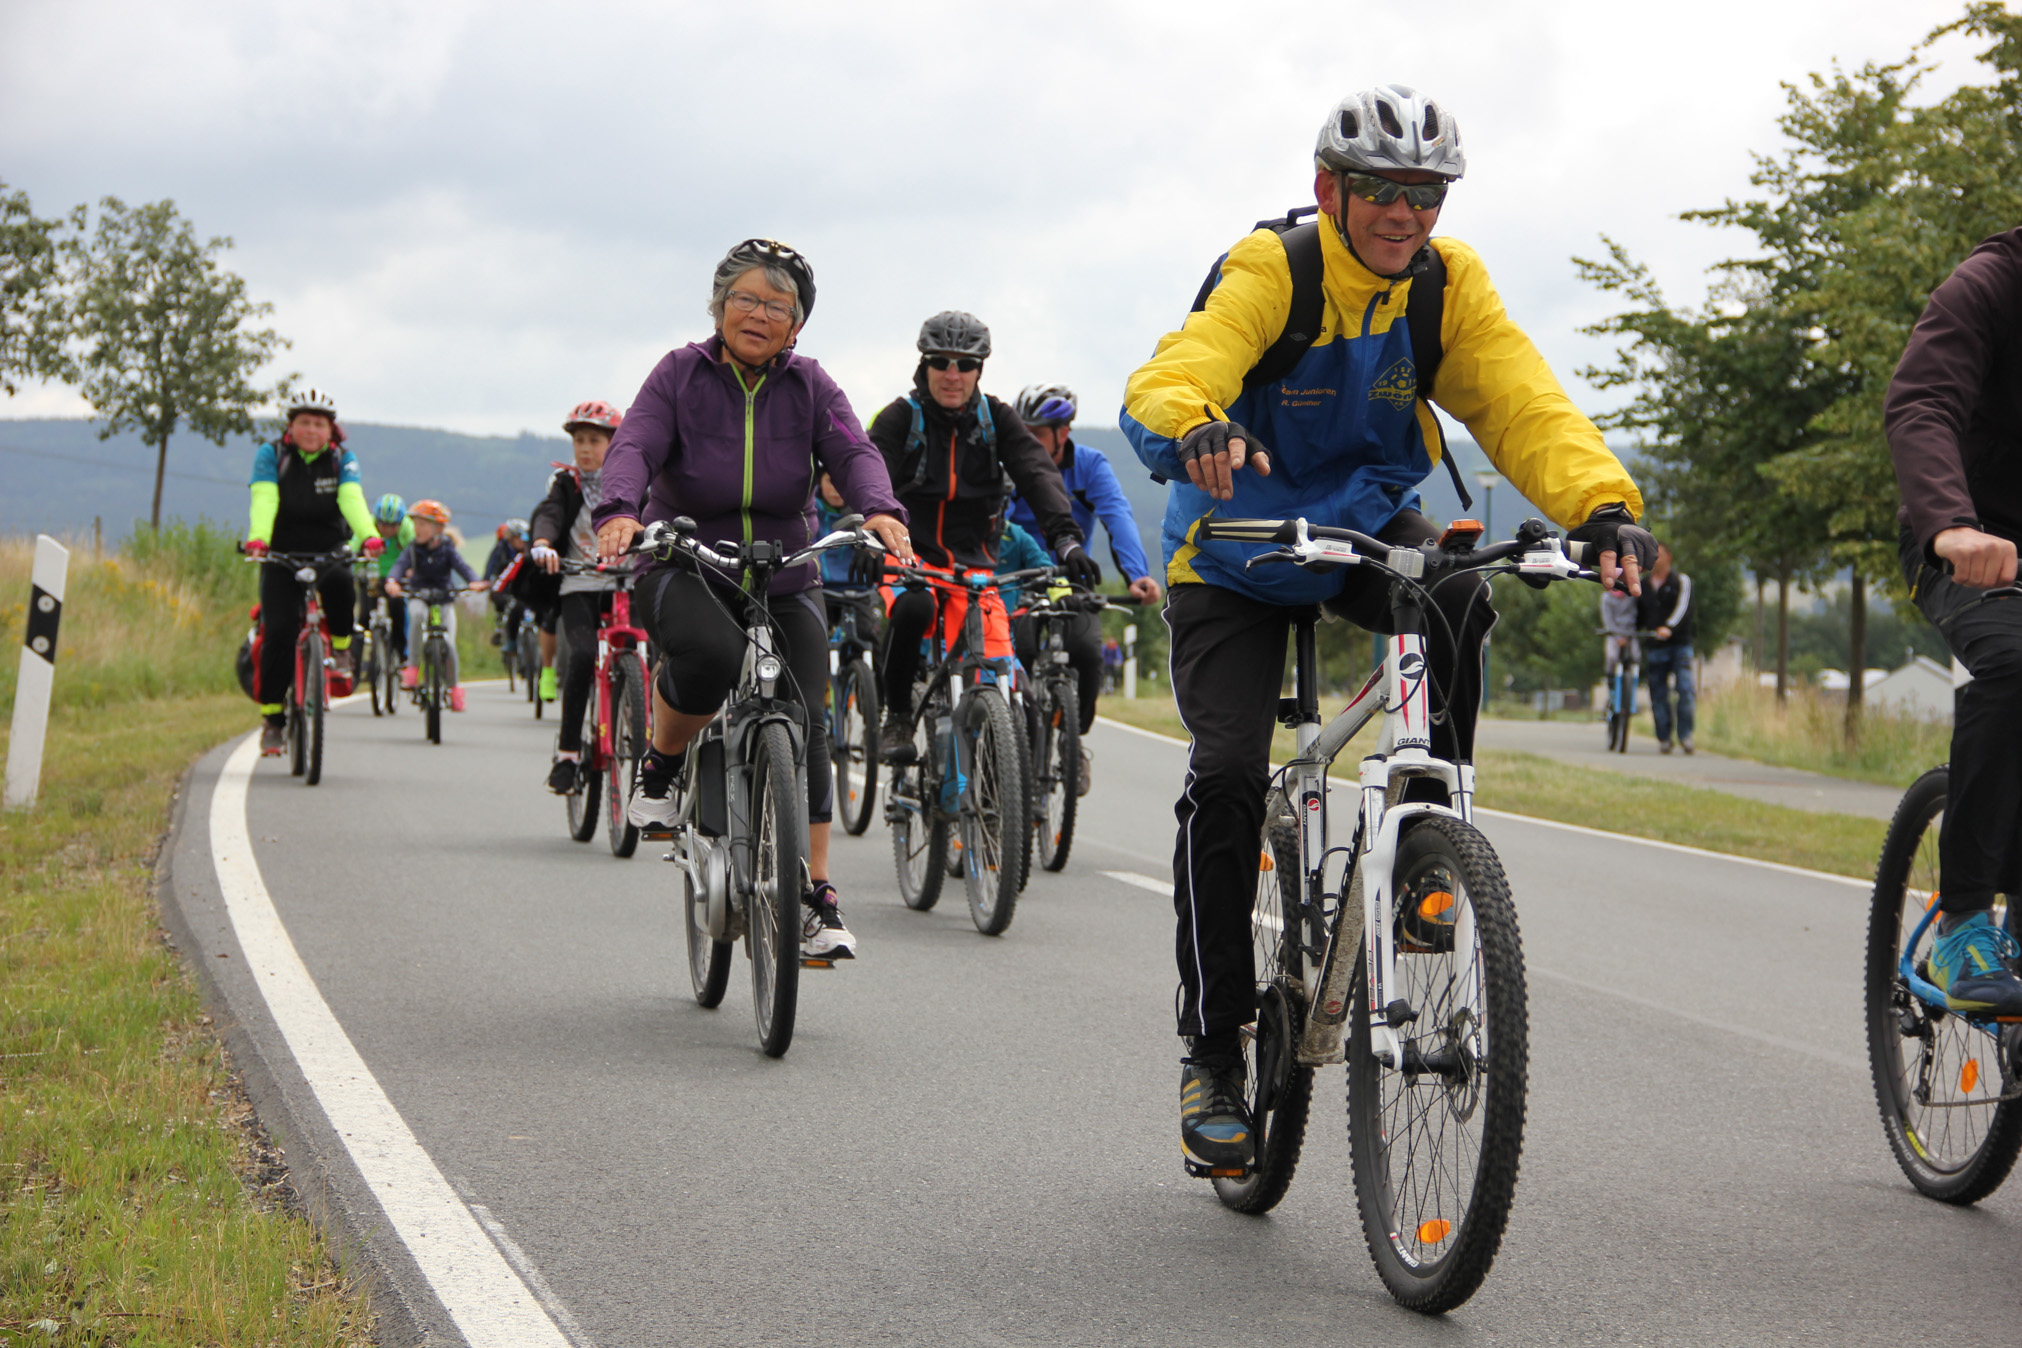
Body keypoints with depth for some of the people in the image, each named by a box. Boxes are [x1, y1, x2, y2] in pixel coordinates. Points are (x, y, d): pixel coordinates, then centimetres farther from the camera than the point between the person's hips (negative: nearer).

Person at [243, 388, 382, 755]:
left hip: (328, 550, 0)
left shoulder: (342, 458, 1)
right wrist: (257, 538, -38)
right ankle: (271, 718, -5)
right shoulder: (270, 455, -3)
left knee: (340, 583, -34)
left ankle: (341, 650, -8)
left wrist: (369, 536, -36)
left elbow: (352, 499, -16)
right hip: (282, 553, 0)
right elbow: (264, 500, -18)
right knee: (279, 631, -14)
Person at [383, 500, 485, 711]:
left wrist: (474, 581, -40)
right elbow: (401, 565, -19)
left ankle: (454, 686, 13)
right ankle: (412, 666, -29)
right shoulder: (413, 549, -3)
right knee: (417, 615, -37)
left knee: (448, 644, -13)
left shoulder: (447, 549, -4)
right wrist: (392, 580, -41)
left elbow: (462, 566, -18)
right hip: (418, 596, 0)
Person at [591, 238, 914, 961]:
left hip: (785, 580, 3)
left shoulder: (810, 386, 3)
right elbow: (635, 445, -17)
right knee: (712, 653, -36)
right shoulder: (681, 374, -2)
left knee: (804, 723, -12)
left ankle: (817, 901, -6)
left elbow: (852, 451, -13)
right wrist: (619, 512, -39)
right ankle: (661, 768, -6)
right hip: (682, 568, -2)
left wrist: (881, 510, -36)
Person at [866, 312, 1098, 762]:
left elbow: (1037, 472, -10)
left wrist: (1066, 537, -28)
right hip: (911, 554, -2)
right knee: (912, 607, -38)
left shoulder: (996, 418, 3)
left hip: (973, 562, 2)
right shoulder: (902, 417, -4)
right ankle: (896, 717, -17)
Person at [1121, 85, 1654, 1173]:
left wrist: (1602, 508, -42)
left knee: (1456, 600, -32)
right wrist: (1192, 428, -64)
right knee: (1228, 773, -16)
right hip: (1236, 554, -3)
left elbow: (1523, 403, -23)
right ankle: (1212, 1049, -4)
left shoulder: (1449, 284, -11)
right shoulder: (1268, 272, -22)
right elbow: (1170, 377, -39)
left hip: (1365, 533, 3)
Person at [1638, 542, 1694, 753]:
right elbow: (1638, 614, 21)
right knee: (1658, 696, 0)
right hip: (1654, 647, 3)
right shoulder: (1643, 586, 16)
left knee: (1685, 689, -14)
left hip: (1679, 643, -3)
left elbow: (1682, 607, -12)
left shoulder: (1681, 581, 3)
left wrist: (1669, 627, -28)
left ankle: (1685, 735, -9)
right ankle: (1664, 739, 5)